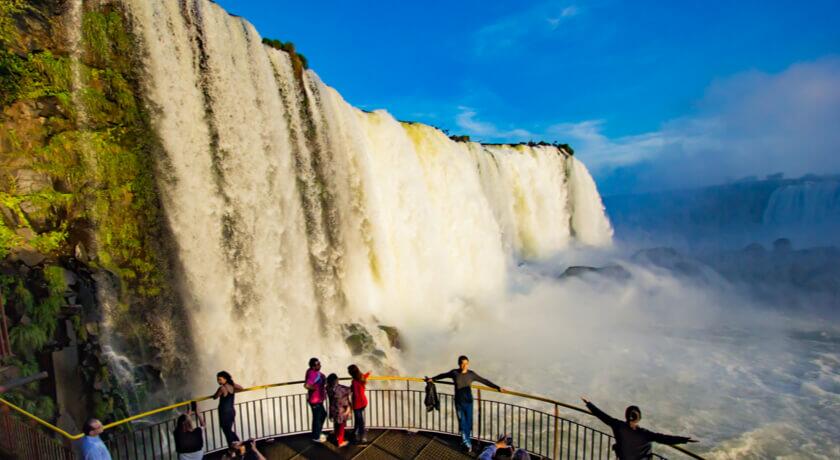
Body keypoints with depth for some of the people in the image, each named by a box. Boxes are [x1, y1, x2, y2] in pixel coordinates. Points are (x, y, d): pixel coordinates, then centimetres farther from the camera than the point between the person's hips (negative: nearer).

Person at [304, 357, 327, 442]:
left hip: (318, 399, 10)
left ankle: (318, 433, 39)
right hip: (315, 400, -10)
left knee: (323, 414, 23)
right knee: (317, 418, 7)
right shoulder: (313, 374, -27)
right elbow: (306, 385, -39)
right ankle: (316, 437, 25)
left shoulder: (316, 372, 3)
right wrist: (314, 389, -24)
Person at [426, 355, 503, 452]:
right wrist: (432, 379, 19)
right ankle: (467, 443, 13)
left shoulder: (471, 374, -10)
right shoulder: (454, 373, -10)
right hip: (458, 403, 0)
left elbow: (485, 381, -6)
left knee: (469, 423, 9)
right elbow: (442, 375, 7)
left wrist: (497, 387, -11)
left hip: (468, 402, 0)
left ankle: (468, 441, 32)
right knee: (462, 423, -1)